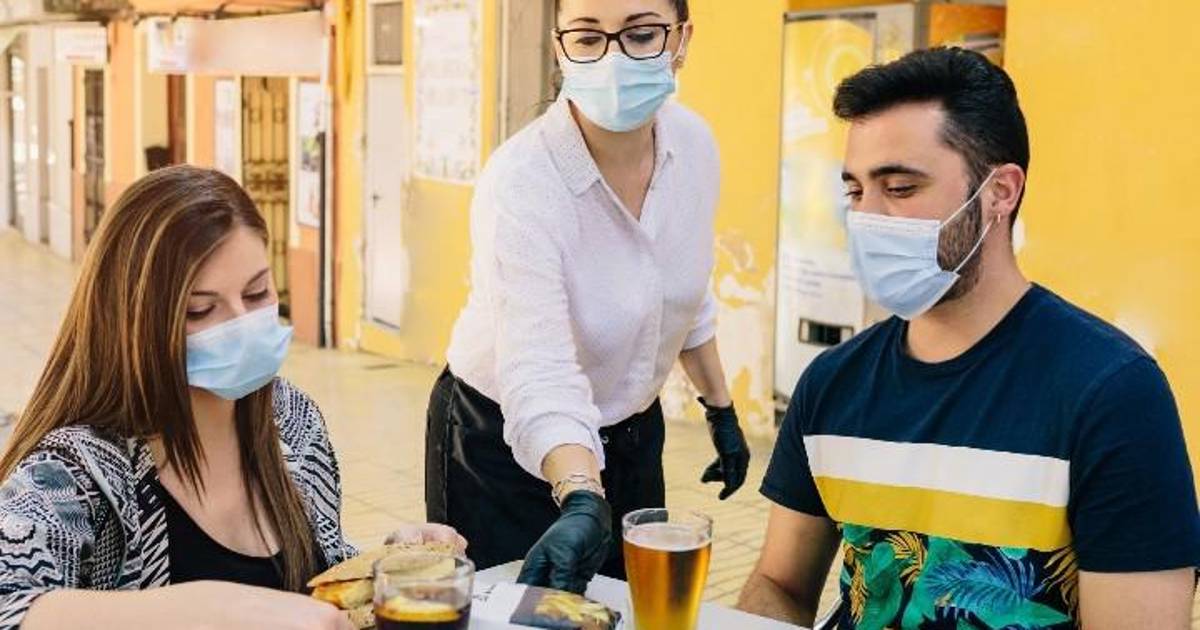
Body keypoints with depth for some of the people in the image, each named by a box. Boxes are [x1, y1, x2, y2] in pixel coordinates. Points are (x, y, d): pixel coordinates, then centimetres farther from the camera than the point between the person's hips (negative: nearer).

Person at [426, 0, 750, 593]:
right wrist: (582, 501, -54)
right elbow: (540, 378, -39)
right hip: (506, 444, -5)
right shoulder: (520, 183, -29)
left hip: (631, 433, 6)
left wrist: (721, 409, 13)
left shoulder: (694, 144, -10)